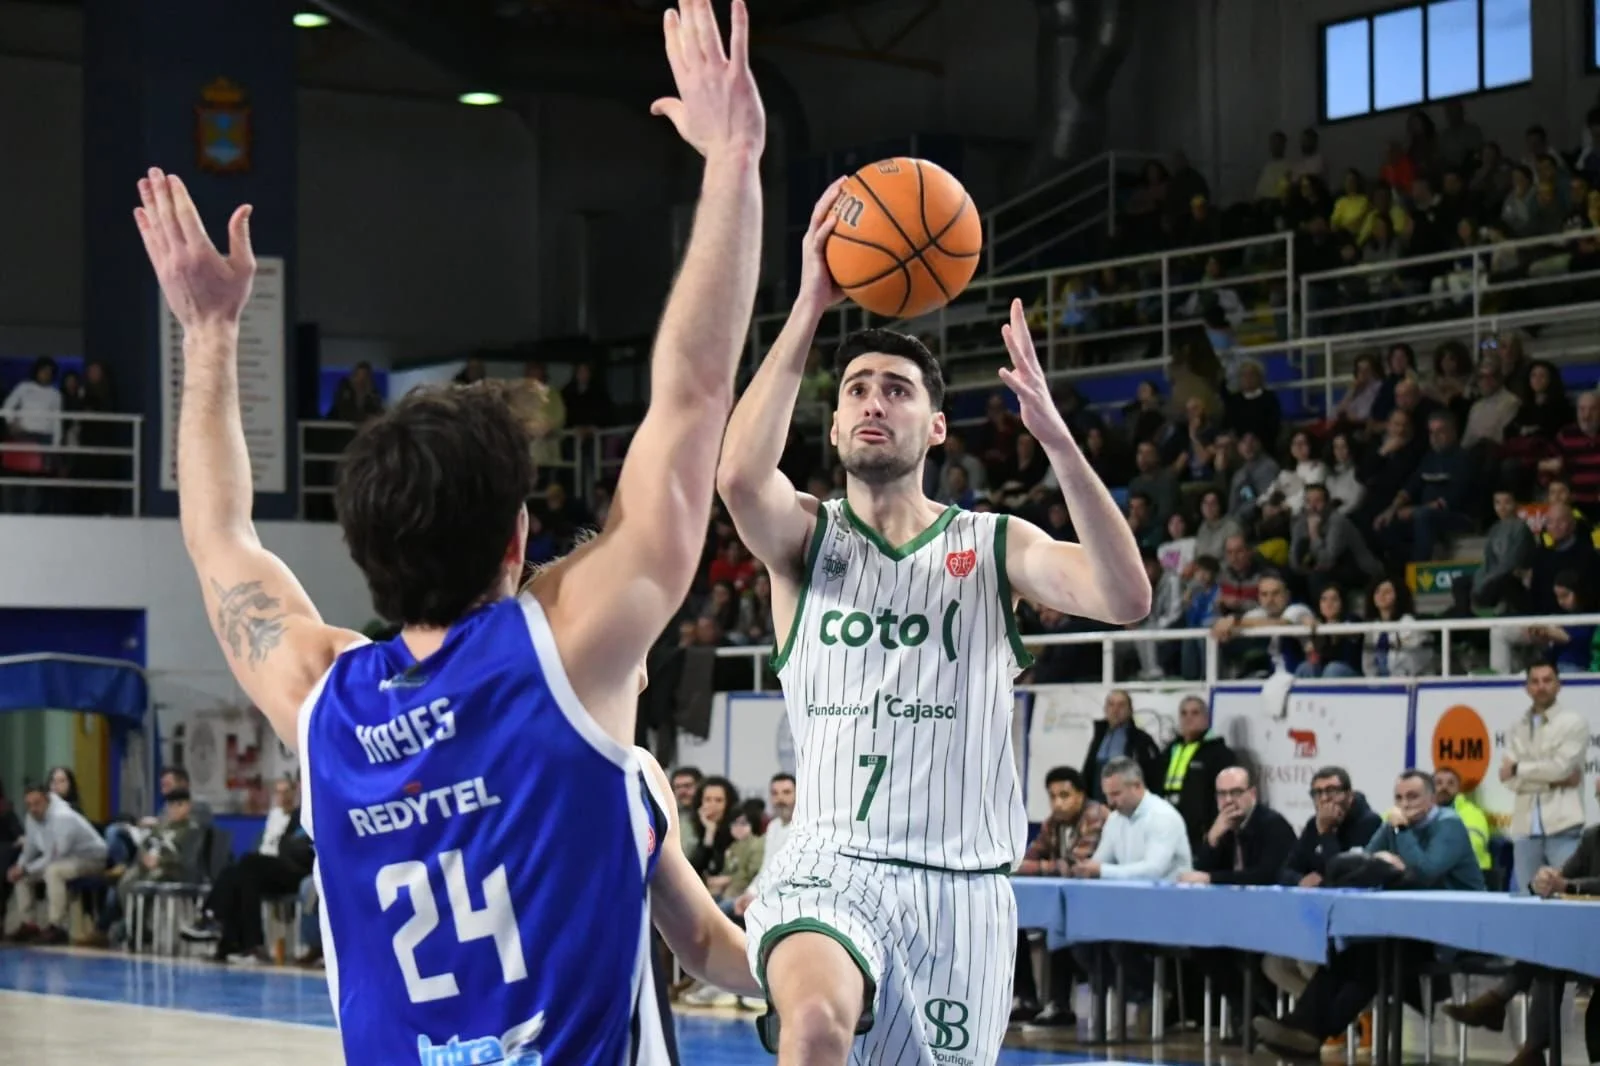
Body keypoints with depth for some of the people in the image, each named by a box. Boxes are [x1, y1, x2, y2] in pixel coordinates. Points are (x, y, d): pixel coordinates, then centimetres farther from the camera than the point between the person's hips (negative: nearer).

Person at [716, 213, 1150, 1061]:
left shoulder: (994, 546, 6)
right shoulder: (805, 537, 6)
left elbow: (1126, 598, -13)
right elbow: (739, 475, -19)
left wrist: (1054, 435, -24)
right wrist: (809, 305, -21)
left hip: (962, 883, 2)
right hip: (832, 866, -2)